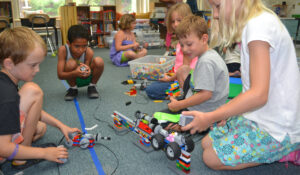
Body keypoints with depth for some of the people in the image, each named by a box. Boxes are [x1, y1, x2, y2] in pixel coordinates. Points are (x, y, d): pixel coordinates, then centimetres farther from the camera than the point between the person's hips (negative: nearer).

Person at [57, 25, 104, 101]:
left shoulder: (89, 52, -24)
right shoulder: (63, 50, -25)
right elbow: (60, 75, -27)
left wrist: (86, 72, -44)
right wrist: (75, 73, -46)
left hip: (86, 78, 0)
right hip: (73, 79, 0)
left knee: (99, 61, -28)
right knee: (71, 63, -33)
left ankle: (92, 86, -2)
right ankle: (73, 88, -4)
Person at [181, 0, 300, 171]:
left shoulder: (258, 24, -21)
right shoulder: (257, 22, 8)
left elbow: (259, 94, -27)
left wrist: (209, 118, -22)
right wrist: (229, 109, 3)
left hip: (277, 130, -9)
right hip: (261, 116, 9)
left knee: (211, 158, -5)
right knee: (207, 143, 10)